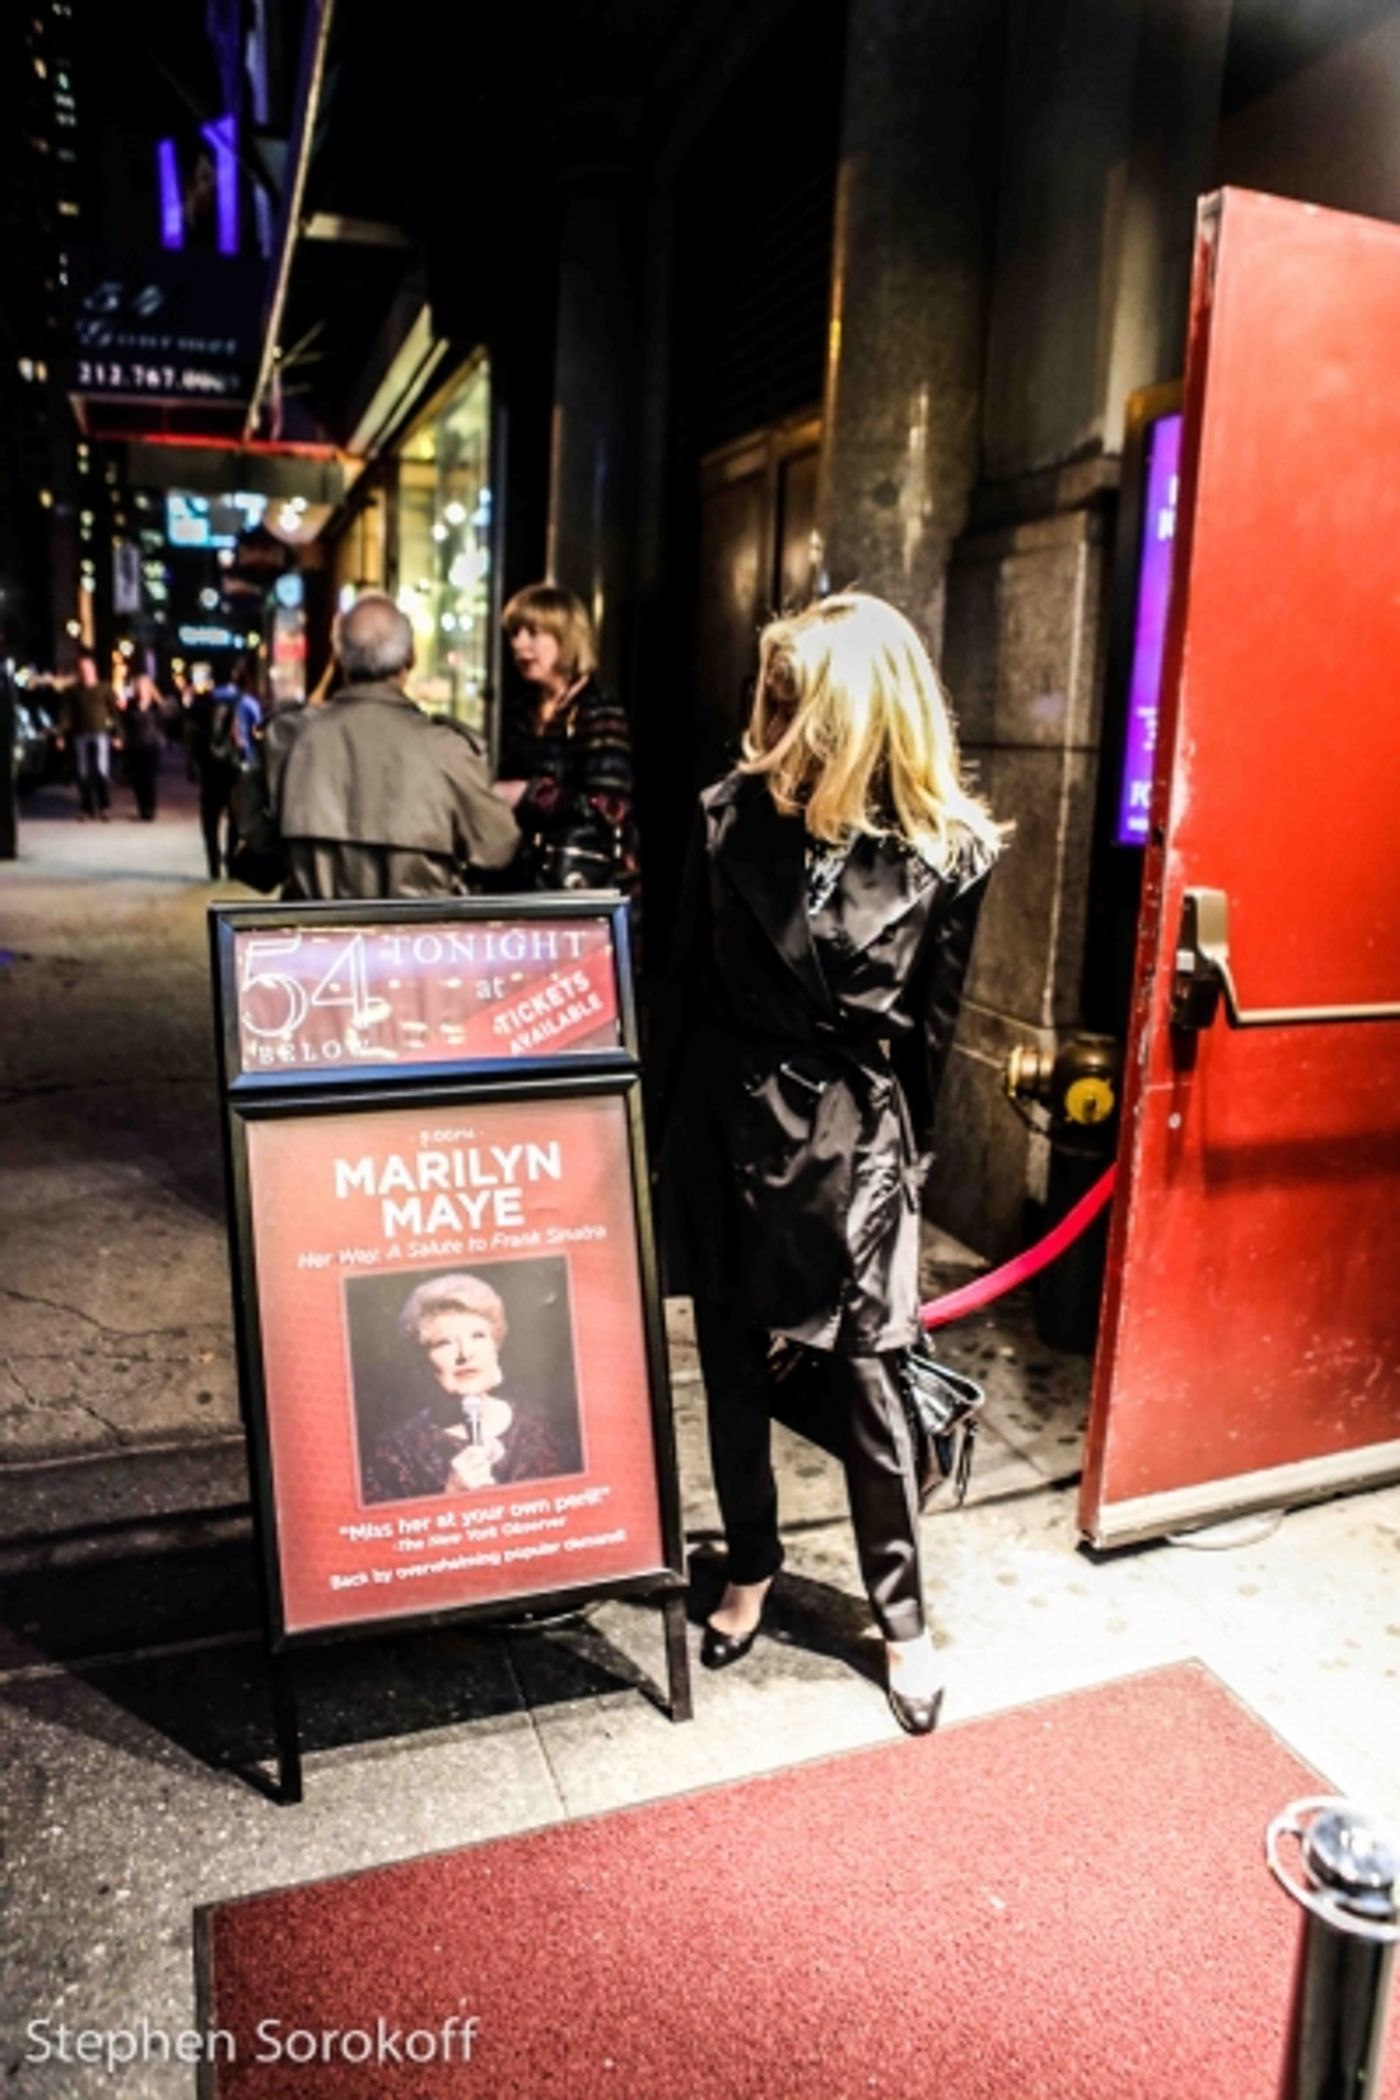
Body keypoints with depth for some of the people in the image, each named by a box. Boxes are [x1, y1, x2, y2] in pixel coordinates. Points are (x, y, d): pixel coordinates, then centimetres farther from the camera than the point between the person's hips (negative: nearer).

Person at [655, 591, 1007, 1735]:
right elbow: (686, 981, 2)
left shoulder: (946, 848, -11)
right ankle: (752, 1570, 38)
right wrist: (664, 1124, 5)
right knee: (733, 1361, 15)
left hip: (854, 1131, -2)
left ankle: (903, 1619, 27)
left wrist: (904, 1149, 6)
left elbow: (930, 1026, -1)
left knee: (866, 1375, 6)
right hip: (728, 1117, 3)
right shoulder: (735, 811, -6)